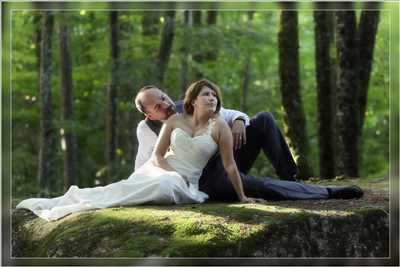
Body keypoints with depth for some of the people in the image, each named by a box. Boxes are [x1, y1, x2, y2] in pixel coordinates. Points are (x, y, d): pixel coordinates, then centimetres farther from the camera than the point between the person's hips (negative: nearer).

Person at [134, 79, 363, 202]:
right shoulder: (147, 129, -6)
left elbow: (233, 115, 8)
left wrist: (238, 121, -17)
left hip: (225, 158, 6)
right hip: (209, 181, -6)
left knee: (264, 120, -11)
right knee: (262, 187, -33)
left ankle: (288, 178, -11)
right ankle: (328, 193, -19)